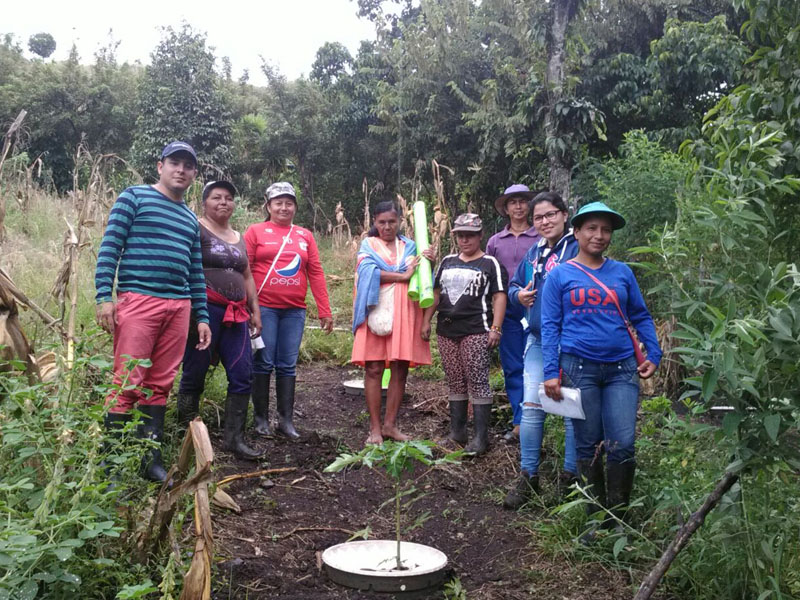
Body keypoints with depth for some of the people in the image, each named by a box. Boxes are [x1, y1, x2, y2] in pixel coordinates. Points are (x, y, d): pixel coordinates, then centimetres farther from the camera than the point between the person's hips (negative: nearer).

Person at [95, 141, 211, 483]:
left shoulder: (190, 219, 21)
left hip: (179, 307, 6)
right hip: (138, 301, -5)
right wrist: (104, 296, -13)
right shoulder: (134, 197, 5)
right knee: (128, 383, -6)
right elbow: (109, 247, -3)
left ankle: (150, 458, 14)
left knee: (160, 384, 7)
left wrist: (202, 316, 15)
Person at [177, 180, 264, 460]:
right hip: (205, 309, -6)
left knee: (243, 374, -1)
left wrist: (255, 310, 19)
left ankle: (234, 437, 4)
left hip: (235, 314, 7)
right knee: (195, 374, 1)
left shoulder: (238, 237, 21)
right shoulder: (196, 229, -1)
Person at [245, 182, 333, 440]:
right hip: (264, 308, -3)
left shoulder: (305, 236, 12)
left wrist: (325, 311, 3)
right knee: (264, 363, 1)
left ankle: (287, 420, 13)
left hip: (295, 310, 3)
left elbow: (316, 273, 8)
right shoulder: (256, 232, 4)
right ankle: (261, 418, 12)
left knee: (288, 365, 5)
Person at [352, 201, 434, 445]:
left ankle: (390, 424, 11)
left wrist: (429, 263, -10)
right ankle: (375, 427, 3)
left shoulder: (409, 246, 16)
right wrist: (403, 276, -14)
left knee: (400, 369, 2)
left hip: (404, 313, 3)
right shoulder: (368, 245, 8)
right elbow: (368, 271, -11)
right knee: (374, 369, -4)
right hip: (377, 312, -3)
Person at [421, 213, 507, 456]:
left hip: (476, 332, -6)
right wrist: (426, 321, 12)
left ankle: (481, 437, -1)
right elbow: (435, 293, 20)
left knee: (477, 382, -6)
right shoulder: (447, 261, 17)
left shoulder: (490, 263, 1)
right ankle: (457, 432, 20)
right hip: (446, 331, 6)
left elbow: (499, 297, -6)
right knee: (455, 382, 11)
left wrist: (495, 328, -15)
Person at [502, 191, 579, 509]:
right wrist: (518, 295, 3)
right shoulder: (534, 253, 13)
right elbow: (513, 285, 23)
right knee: (531, 408, 7)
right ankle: (528, 476, 17)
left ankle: (572, 476, 19)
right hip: (538, 341, 6)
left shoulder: (577, 248, -8)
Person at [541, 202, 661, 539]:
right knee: (589, 446, 7)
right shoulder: (560, 276, 3)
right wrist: (550, 373, -7)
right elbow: (550, 326, 0)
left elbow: (641, 316, 14)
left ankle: (616, 519, 13)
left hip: (622, 369, 2)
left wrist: (654, 354, 2)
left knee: (623, 445, -4)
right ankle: (595, 517, 21)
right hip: (579, 368, -1)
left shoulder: (622, 272, 10)